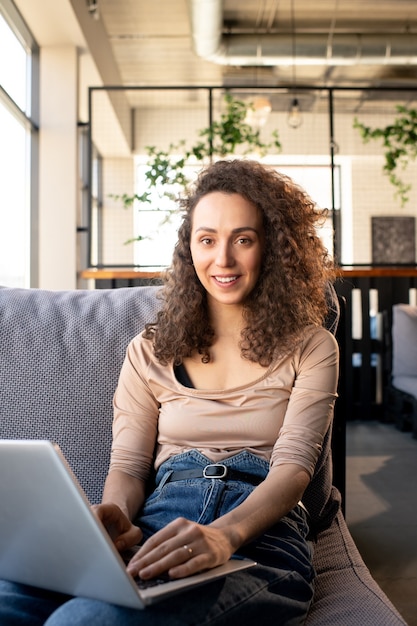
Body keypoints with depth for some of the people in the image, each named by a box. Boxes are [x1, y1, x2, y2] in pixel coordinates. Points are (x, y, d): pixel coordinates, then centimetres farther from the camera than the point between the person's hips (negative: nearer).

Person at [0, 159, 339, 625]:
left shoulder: (310, 348, 10)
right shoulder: (150, 351, 17)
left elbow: (294, 464, -3)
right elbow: (128, 465, 12)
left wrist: (225, 534, -24)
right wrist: (114, 518, -14)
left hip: (260, 532, -2)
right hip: (155, 531, 3)